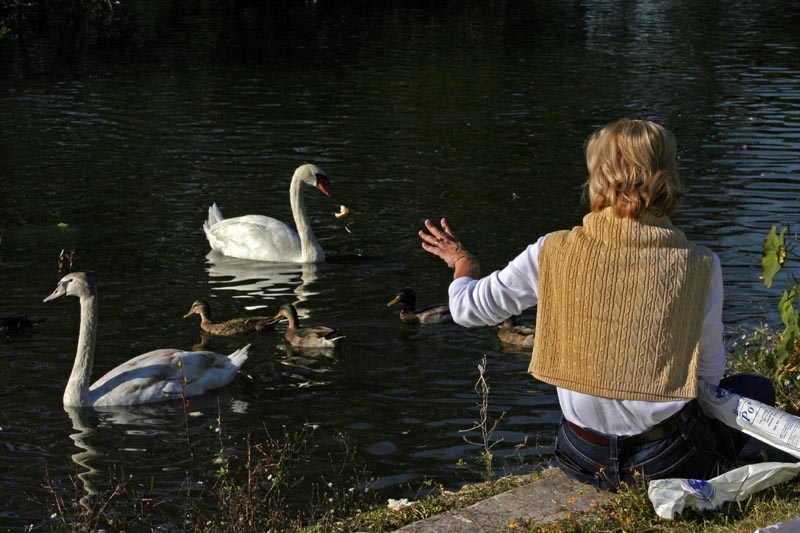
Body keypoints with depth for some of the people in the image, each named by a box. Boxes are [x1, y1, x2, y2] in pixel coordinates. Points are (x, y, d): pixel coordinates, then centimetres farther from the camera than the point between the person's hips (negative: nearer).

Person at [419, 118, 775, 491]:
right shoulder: (700, 266, -12)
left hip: (583, 461, 4)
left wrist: (462, 264, 24)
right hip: (665, 460, -4)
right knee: (757, 388, 24)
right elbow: (710, 374, -3)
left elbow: (468, 309, 2)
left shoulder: (553, 253, -10)